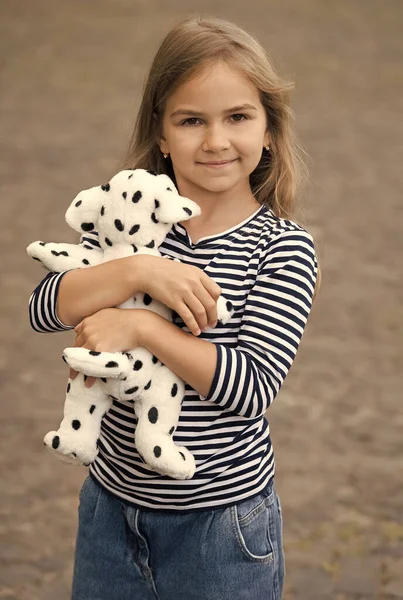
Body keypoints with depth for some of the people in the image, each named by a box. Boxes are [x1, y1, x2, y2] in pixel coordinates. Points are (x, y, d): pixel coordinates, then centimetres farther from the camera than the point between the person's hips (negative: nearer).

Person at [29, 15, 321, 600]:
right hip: (112, 505, 4)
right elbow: (46, 309, -13)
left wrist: (140, 325, -26)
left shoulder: (283, 247, -12)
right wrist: (139, 272, -27)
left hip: (222, 521, -3)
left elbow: (252, 387, -21)